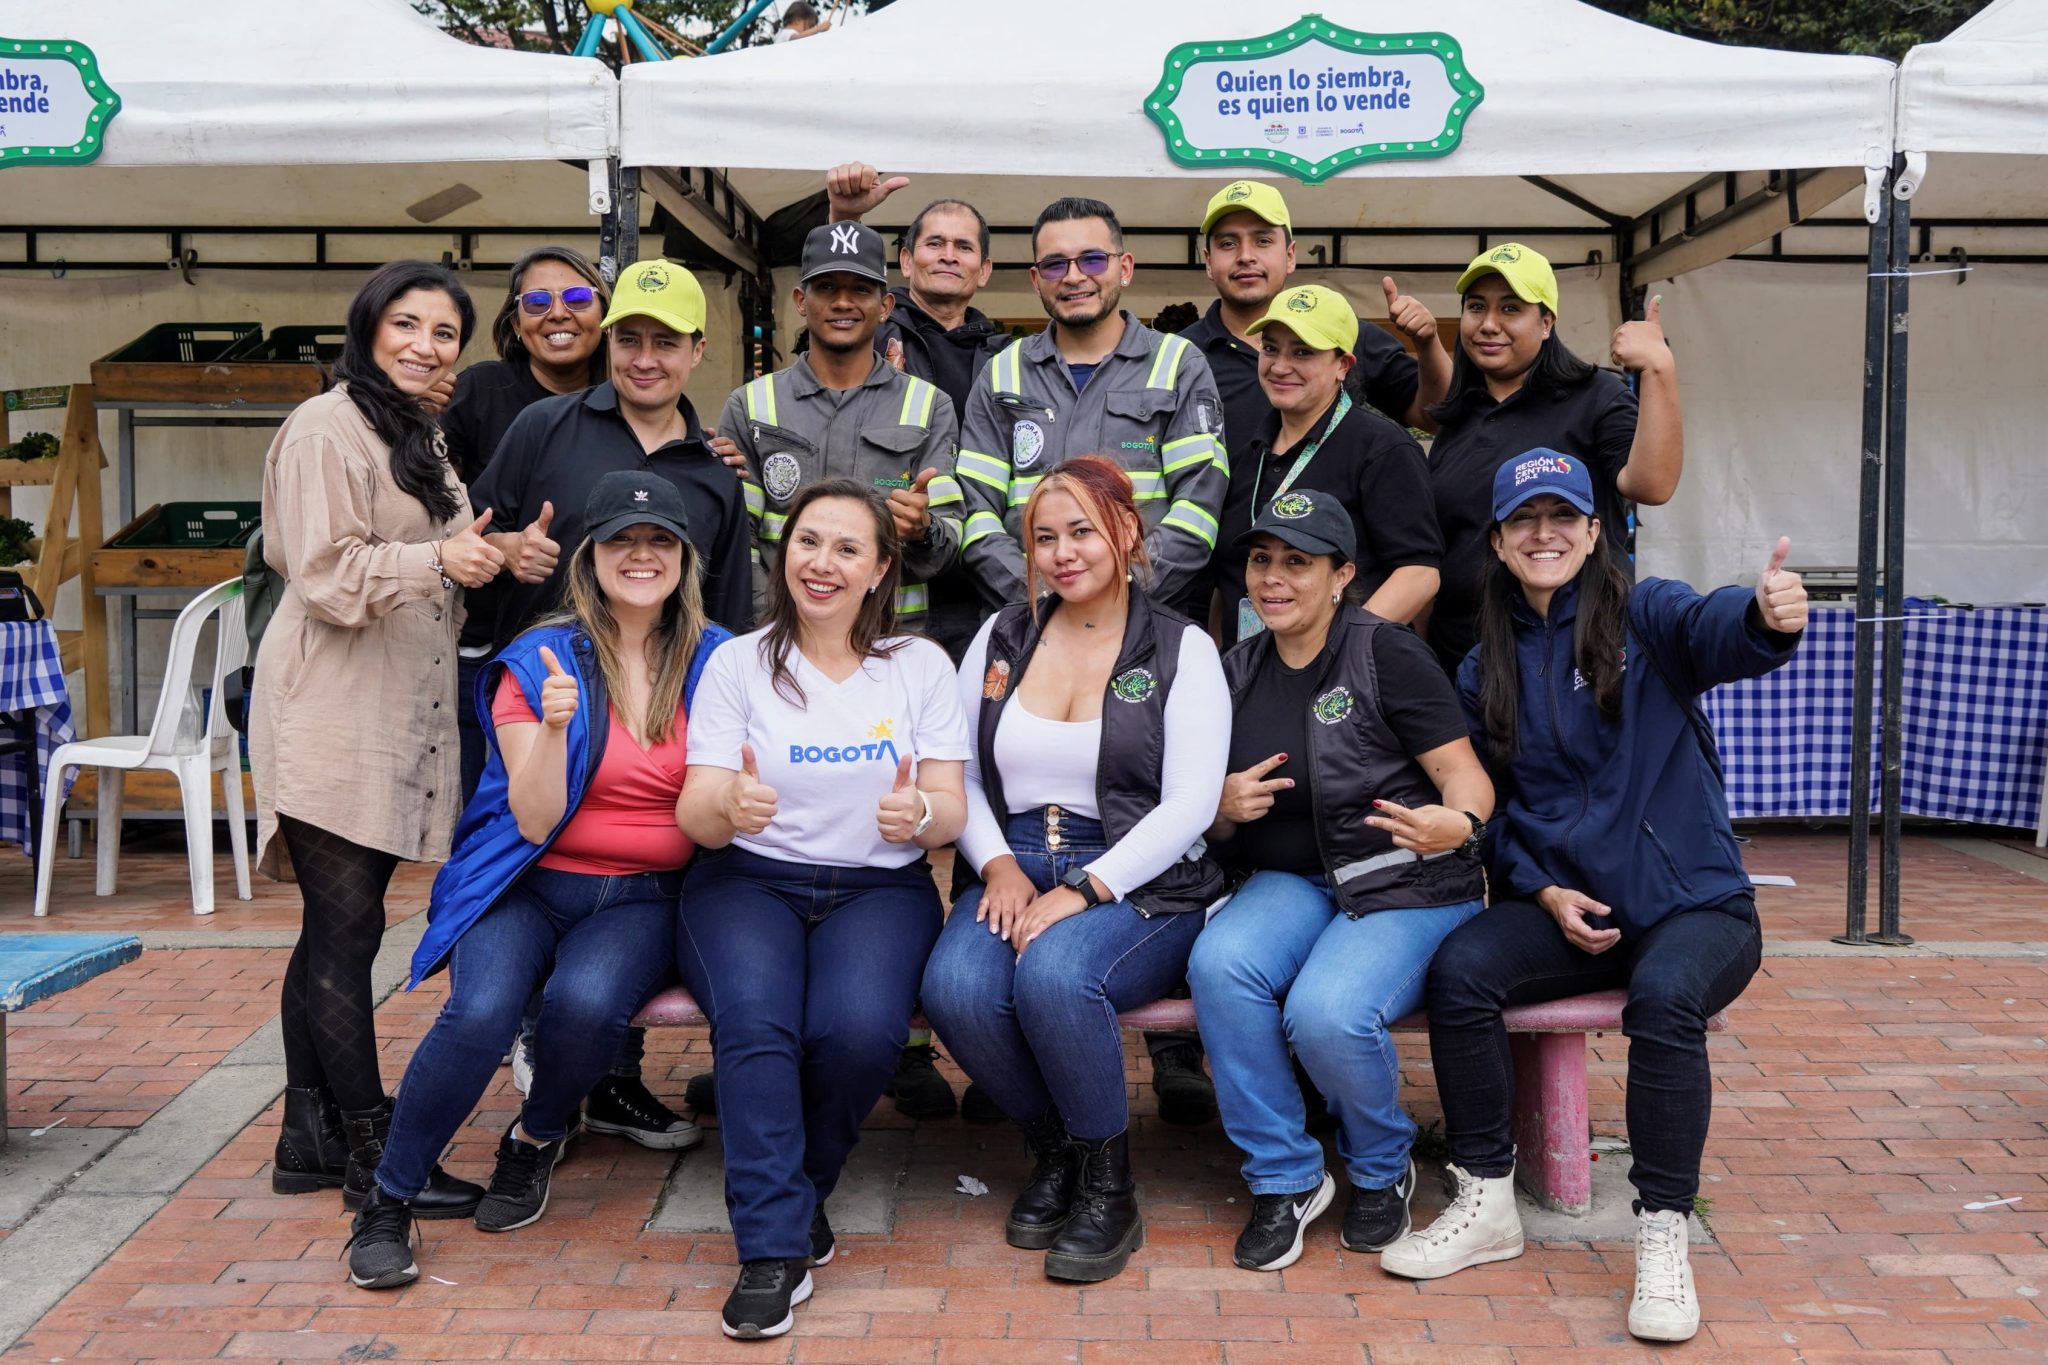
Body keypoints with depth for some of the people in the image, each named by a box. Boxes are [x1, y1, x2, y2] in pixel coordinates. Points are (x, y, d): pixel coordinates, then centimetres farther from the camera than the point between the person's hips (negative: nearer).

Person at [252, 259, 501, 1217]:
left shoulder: (418, 438, 22)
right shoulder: (327, 428, -8)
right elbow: (324, 573, -16)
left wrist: (489, 557, 14)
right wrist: (437, 560, -27)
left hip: (398, 717, 9)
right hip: (333, 717, -9)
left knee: (335, 932, 13)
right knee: (346, 933, -5)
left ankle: (310, 1138, 20)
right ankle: (373, 1156, 1)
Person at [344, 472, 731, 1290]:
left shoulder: (713, 660, 4)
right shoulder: (537, 663, -2)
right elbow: (535, 822, -8)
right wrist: (554, 726, -24)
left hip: (643, 895, 1)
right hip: (532, 885, -1)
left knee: (585, 1002, -31)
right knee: (479, 1014, -29)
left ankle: (535, 1142, 2)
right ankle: (388, 1202, -5)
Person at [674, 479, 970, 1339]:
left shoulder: (921, 665, 6)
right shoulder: (739, 664, 4)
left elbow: (952, 812, 2)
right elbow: (694, 816, -3)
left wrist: (921, 813, -23)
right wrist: (729, 805, -27)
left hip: (878, 887, 0)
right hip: (748, 879, 0)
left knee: (860, 1028, -30)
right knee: (755, 1020, -31)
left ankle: (788, 1192, -2)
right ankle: (775, 1247, -21)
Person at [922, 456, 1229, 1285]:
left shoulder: (1181, 649, 1)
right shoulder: (1003, 638, 13)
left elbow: (1189, 805, -8)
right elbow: (959, 777, 11)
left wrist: (1083, 892, -17)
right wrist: (998, 865, -7)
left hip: (1136, 884, -3)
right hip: (1016, 869, 4)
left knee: (1054, 974, -35)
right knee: (955, 988, -28)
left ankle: (1108, 1186, -10)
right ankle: (1053, 1148, 2)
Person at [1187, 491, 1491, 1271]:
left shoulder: (1387, 653, -7)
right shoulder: (1238, 672, 10)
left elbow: (1466, 775, -9)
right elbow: (1215, 824, 17)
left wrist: (1457, 823, -32)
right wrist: (1223, 809, -7)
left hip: (1409, 891, -4)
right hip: (1291, 883, 5)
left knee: (1328, 1013, -32)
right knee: (1218, 963, -29)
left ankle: (1382, 1171, 4)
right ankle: (1283, 1179, -10)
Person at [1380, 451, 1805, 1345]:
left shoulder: (1644, 618, -4)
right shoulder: (1485, 670, 10)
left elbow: (1711, 629, -28)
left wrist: (1767, 617, -53)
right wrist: (1543, 892, -5)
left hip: (1694, 904, -3)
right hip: (1562, 906, 4)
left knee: (1663, 994, -35)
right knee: (1459, 969, -24)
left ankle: (1663, 1238, -18)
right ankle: (1486, 1206, -8)